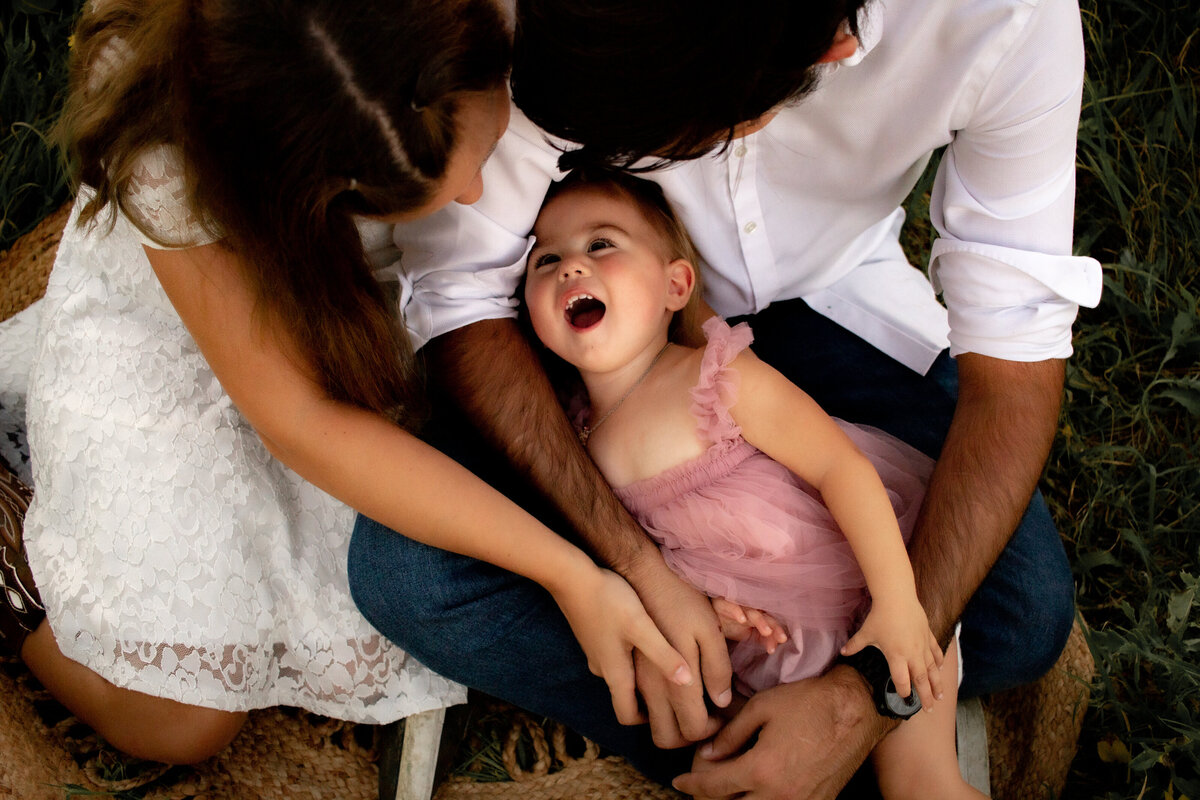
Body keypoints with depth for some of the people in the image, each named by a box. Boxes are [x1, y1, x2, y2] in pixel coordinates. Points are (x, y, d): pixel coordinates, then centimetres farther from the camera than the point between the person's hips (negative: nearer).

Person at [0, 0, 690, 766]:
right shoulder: (168, 166, -41)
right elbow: (301, 423, -35)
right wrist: (572, 577, -38)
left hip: (332, 314, 4)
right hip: (157, 353, -4)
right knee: (186, 721, -4)